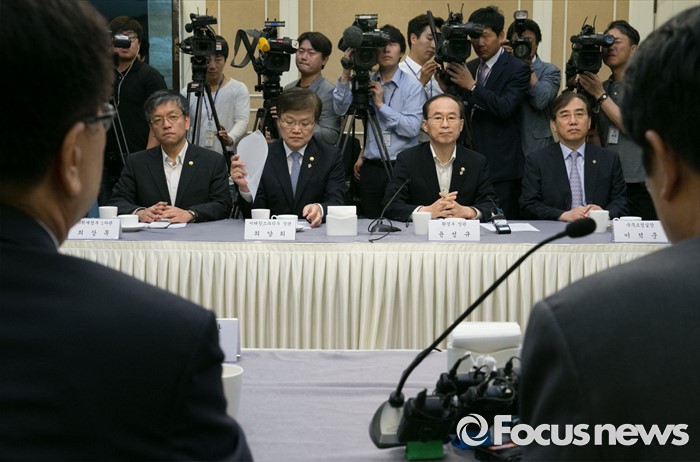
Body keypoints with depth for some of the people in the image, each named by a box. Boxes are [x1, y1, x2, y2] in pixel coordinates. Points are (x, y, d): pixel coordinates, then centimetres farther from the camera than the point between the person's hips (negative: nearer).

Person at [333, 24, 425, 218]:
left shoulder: (413, 86, -1)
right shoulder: (366, 82, 9)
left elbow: (412, 128, -13)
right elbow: (341, 108, -5)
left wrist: (382, 105, -13)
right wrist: (346, 74, -12)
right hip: (371, 168, 3)